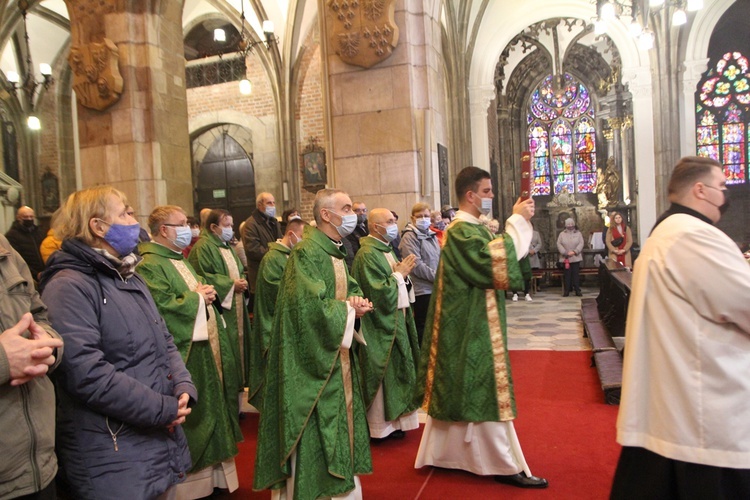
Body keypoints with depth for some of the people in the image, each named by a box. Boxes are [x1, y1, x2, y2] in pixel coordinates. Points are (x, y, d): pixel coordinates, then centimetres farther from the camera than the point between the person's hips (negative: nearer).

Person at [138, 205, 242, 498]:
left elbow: (201, 292, 24)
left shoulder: (180, 260, 16)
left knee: (208, 406, 17)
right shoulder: (150, 265, -15)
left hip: (204, 348, 10)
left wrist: (206, 293, 2)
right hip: (183, 354, -10)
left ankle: (210, 471, 31)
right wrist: (196, 298, -15)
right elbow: (161, 305, -25)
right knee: (189, 415, 0)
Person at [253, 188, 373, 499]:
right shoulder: (306, 252, -19)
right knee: (313, 429, 1)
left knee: (338, 416, 18)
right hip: (312, 357, -9)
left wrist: (357, 301, -4)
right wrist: (348, 308, -14)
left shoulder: (337, 251, 11)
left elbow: (349, 288, 19)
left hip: (337, 354, 10)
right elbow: (309, 306, -27)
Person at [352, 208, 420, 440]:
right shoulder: (367, 254, -19)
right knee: (382, 374, 0)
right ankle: (380, 426, 14)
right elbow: (378, 291, -24)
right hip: (379, 325, -10)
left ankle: (392, 419, 29)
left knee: (395, 371, 16)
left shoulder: (387, 250, 11)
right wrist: (399, 274, -14)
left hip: (395, 321, 10)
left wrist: (402, 272, -1)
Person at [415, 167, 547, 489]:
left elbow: (492, 262, 15)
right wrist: (517, 221, -20)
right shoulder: (461, 230, -17)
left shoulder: (470, 228, 15)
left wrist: (518, 221, 7)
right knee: (484, 392, -2)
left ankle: (440, 452, 29)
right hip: (472, 325, -11)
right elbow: (495, 262, -28)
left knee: (459, 390, 17)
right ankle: (505, 466, 10)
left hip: (470, 324, 11)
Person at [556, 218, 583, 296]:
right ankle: (567, 290, 6)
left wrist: (574, 252, -14)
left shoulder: (578, 233, 8)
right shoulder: (562, 234, 8)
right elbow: (559, 244, 0)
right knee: (567, 274, 1)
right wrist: (565, 253, -12)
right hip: (565, 258, 0)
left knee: (576, 274, 0)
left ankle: (577, 290, 5)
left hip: (576, 257, 0)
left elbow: (581, 243, -1)